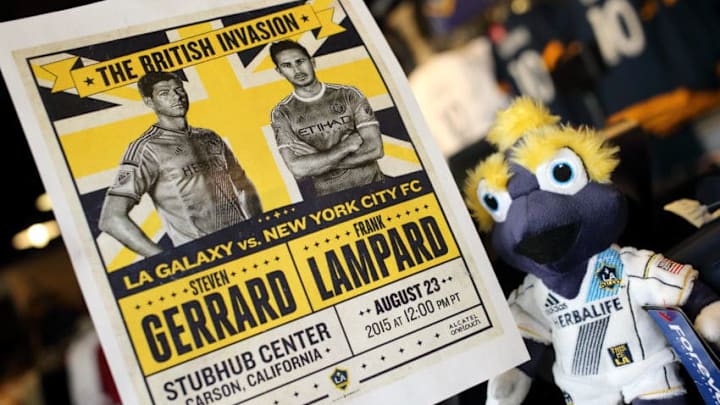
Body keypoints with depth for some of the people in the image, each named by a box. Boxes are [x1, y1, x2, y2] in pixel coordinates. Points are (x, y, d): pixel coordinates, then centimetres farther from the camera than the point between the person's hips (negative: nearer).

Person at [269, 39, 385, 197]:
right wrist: (347, 145, -10)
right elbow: (297, 169, -11)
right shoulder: (282, 114, 0)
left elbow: (375, 149, -7)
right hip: (330, 198, 0)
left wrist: (314, 159, -10)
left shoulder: (348, 95, 2)